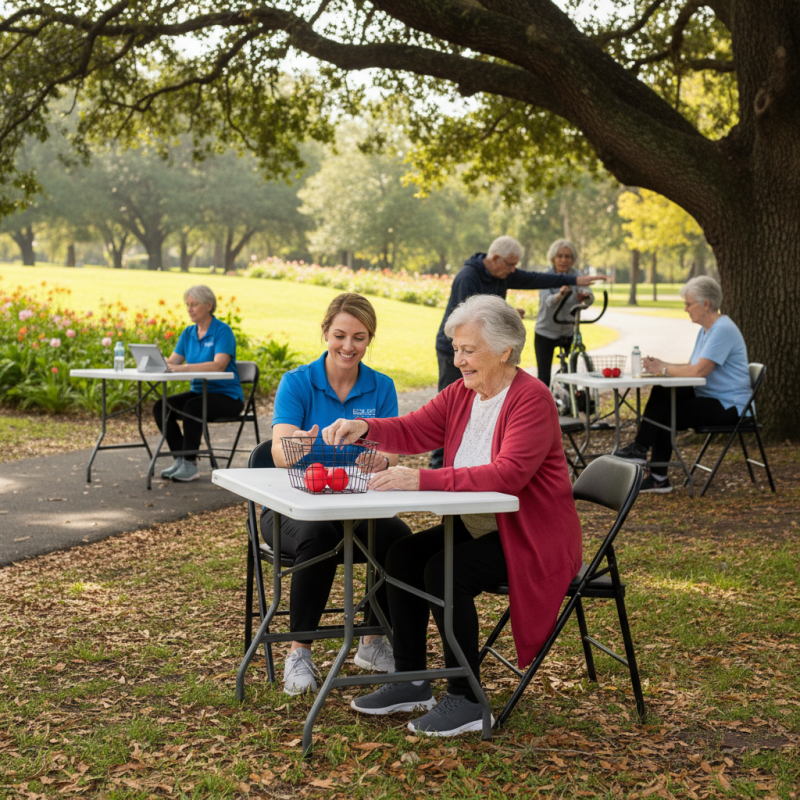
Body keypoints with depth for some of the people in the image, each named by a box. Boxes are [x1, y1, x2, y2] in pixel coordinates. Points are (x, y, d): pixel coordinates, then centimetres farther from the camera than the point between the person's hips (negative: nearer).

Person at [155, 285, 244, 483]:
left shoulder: (223, 331, -12)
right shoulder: (188, 333, 10)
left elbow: (219, 365, -27)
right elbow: (171, 362, 4)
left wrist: (184, 368, -37)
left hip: (227, 396, -7)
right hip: (199, 391, 7)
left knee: (192, 407, -34)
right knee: (161, 407, -14)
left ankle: (190, 465, -23)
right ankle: (179, 459, -7)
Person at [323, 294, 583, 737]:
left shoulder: (532, 399, -19)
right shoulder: (461, 393, 7)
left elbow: (508, 475, -32)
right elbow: (412, 431, 6)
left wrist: (423, 480, -39)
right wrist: (363, 427, -16)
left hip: (530, 539, -8)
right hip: (478, 526, 8)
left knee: (444, 571, -26)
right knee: (402, 555, -8)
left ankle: (467, 700, -12)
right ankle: (410, 681, 5)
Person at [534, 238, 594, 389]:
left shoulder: (576, 276, -6)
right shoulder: (546, 277, -11)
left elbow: (590, 298, -24)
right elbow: (547, 300, -30)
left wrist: (585, 296, -49)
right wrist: (559, 295, -53)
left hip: (569, 332, 2)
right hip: (545, 333, -2)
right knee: (544, 378, -4)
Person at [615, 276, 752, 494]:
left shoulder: (723, 330, -17)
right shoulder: (706, 330, 16)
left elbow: (699, 370, -25)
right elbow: (692, 366, 14)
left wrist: (664, 369, -14)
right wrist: (662, 366, -2)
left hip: (728, 406, -9)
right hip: (707, 397, 9)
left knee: (664, 414, -20)